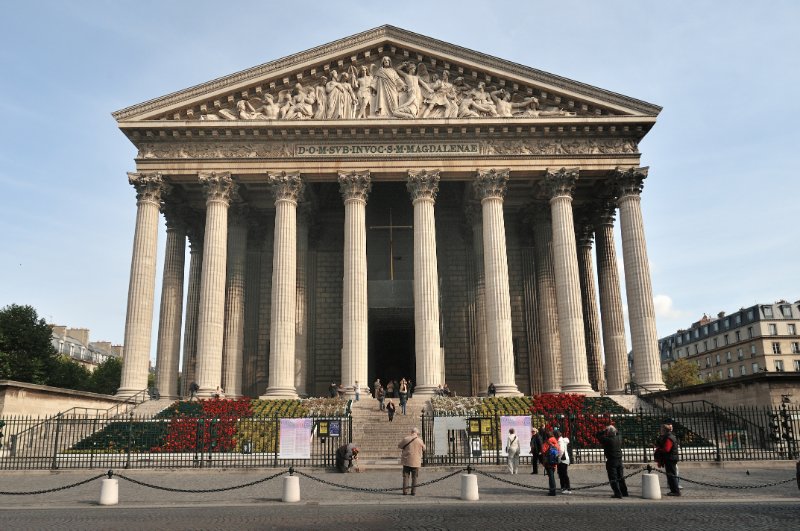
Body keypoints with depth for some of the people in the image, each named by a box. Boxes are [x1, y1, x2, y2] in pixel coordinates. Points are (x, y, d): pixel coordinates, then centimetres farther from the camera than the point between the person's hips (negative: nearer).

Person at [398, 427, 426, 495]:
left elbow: (399, 446, 10)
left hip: (406, 461, 1)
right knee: (414, 477, 8)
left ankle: (405, 491, 4)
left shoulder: (406, 439, -5)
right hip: (416, 462, -1)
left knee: (405, 476, 8)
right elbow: (424, 449, 11)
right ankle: (413, 492, 5)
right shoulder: (419, 440, -7)